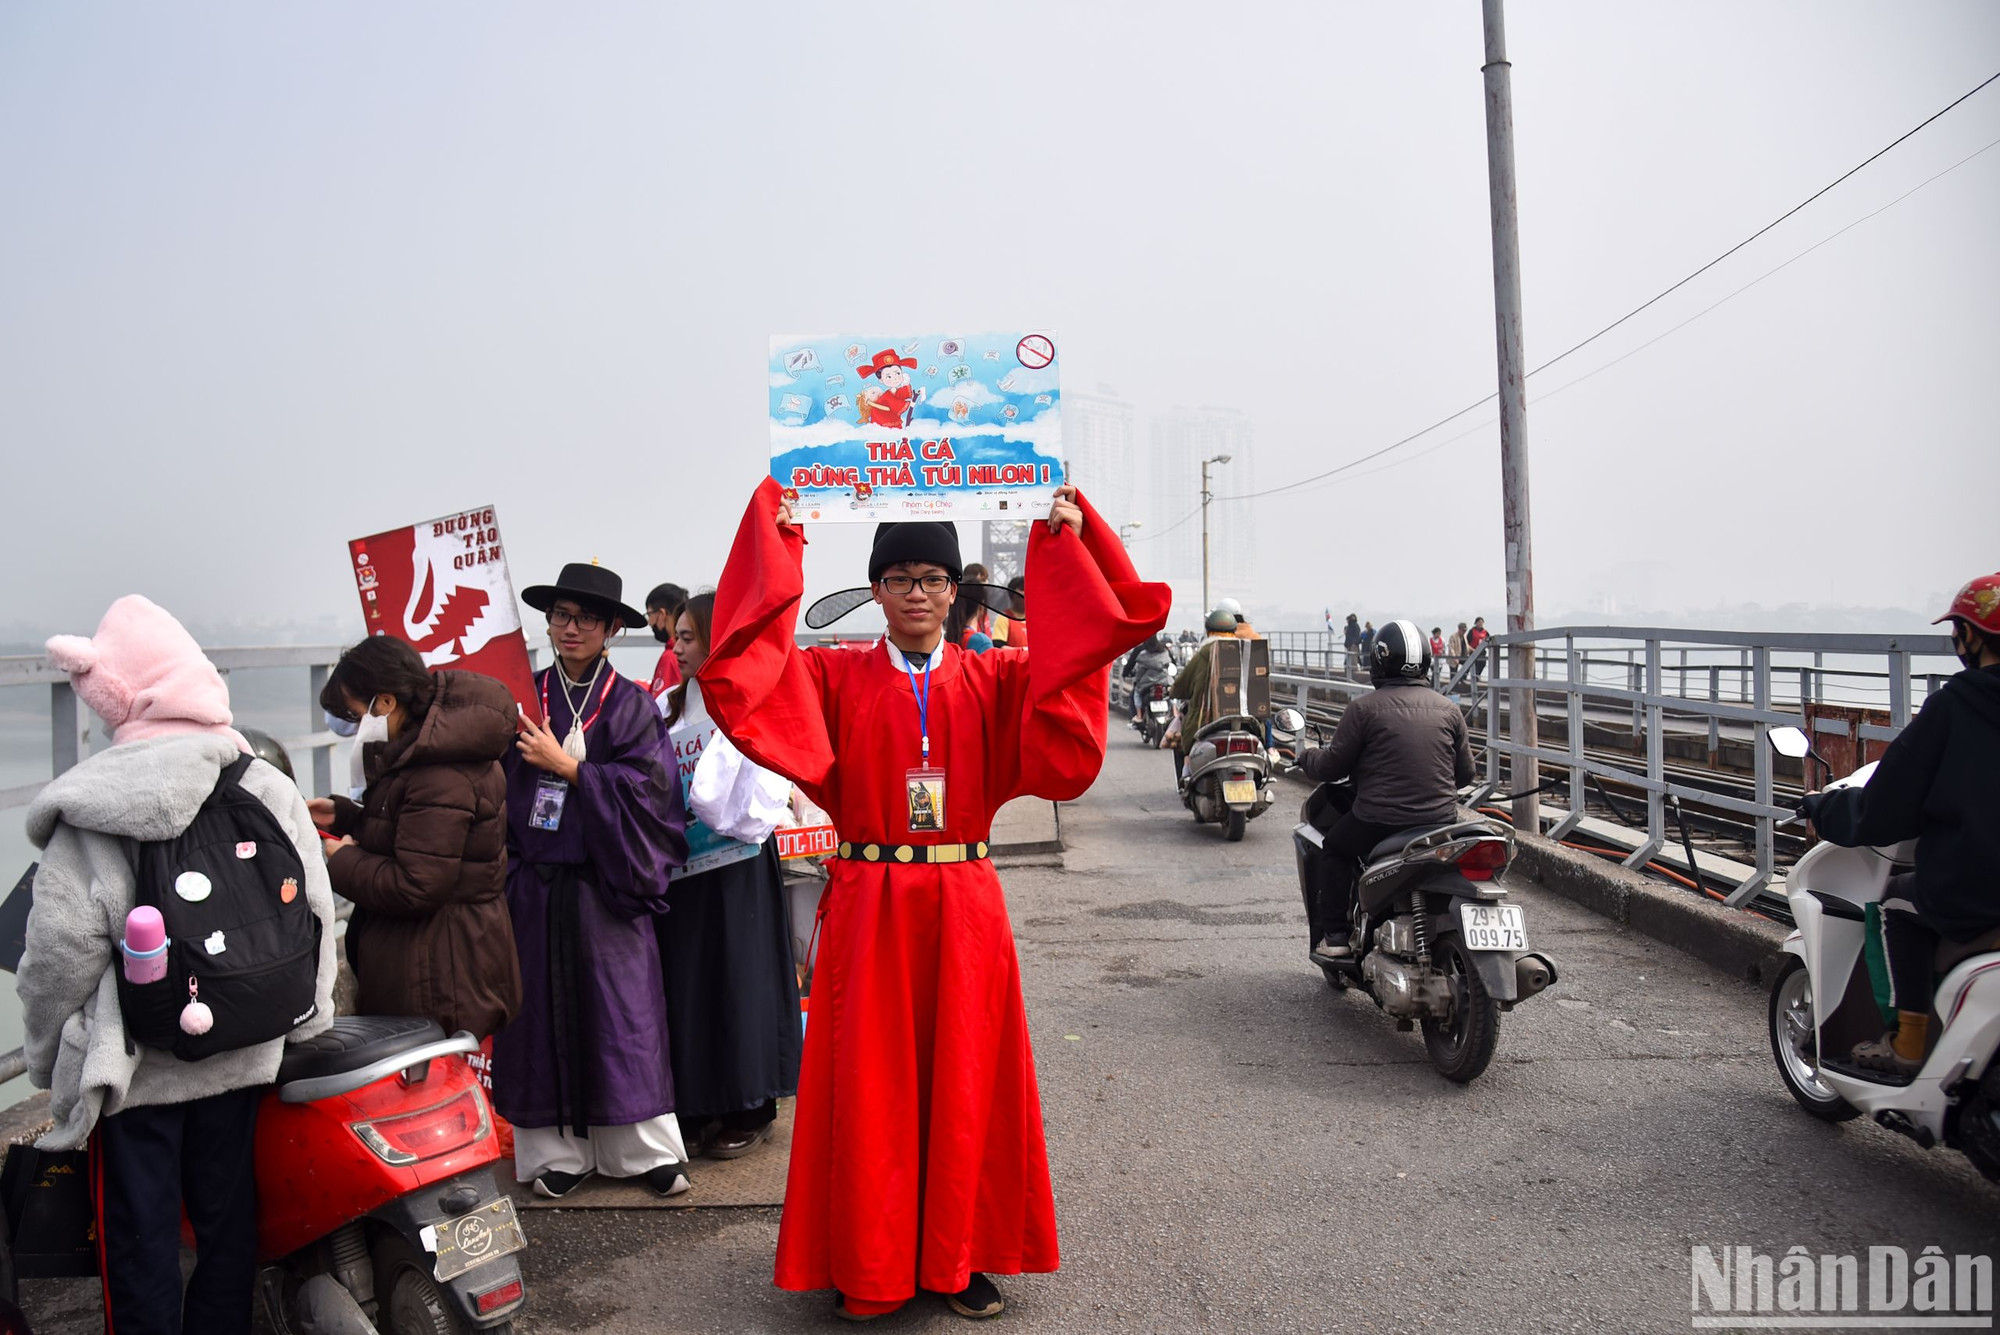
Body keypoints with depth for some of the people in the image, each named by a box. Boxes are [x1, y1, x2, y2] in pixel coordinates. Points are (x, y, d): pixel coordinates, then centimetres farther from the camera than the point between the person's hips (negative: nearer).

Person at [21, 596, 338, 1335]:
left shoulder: (92, 812, -16)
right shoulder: (269, 788, -4)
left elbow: (60, 953, -15)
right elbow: (315, 908, -1)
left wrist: (48, 1061, 0)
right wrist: (307, 1016, 11)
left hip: (134, 1066, -4)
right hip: (244, 1054, 4)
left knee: (141, 1241, 9)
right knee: (227, 1216, 18)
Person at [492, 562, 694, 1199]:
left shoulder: (632, 705, 1)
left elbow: (645, 786, -9)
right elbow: (498, 787, 10)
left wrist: (565, 765, -12)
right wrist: (504, 865, 1)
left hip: (607, 884, -2)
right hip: (537, 880, 2)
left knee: (625, 1013, 1)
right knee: (546, 1010, 5)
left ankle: (650, 1148, 12)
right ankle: (557, 1151, 17)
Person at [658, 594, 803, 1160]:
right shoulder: (671, 708, 10)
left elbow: (769, 787, -14)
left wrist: (730, 826, -14)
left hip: (736, 867, -6)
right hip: (680, 868, 6)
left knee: (739, 980, 2)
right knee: (687, 980, 11)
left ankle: (749, 1111, 17)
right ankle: (698, 1107, 24)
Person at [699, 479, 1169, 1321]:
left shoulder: (997, 681, 6)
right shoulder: (835, 677, 3)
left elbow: (1099, 624, 0)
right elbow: (742, 675, -11)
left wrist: (1070, 544, -9)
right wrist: (777, 549, -12)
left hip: (964, 909, 2)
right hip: (869, 904, -1)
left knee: (964, 1079, 9)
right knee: (870, 1083, 5)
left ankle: (957, 1260, 25)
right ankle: (868, 1269, 21)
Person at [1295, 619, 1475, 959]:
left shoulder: (1365, 707, -8)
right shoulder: (1449, 709, 6)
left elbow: (1333, 766, -4)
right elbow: (1465, 773, 11)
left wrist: (1307, 758, 18)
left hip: (1380, 821, -4)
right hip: (1441, 822, 5)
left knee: (1334, 846, 21)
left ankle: (1333, 935, 15)